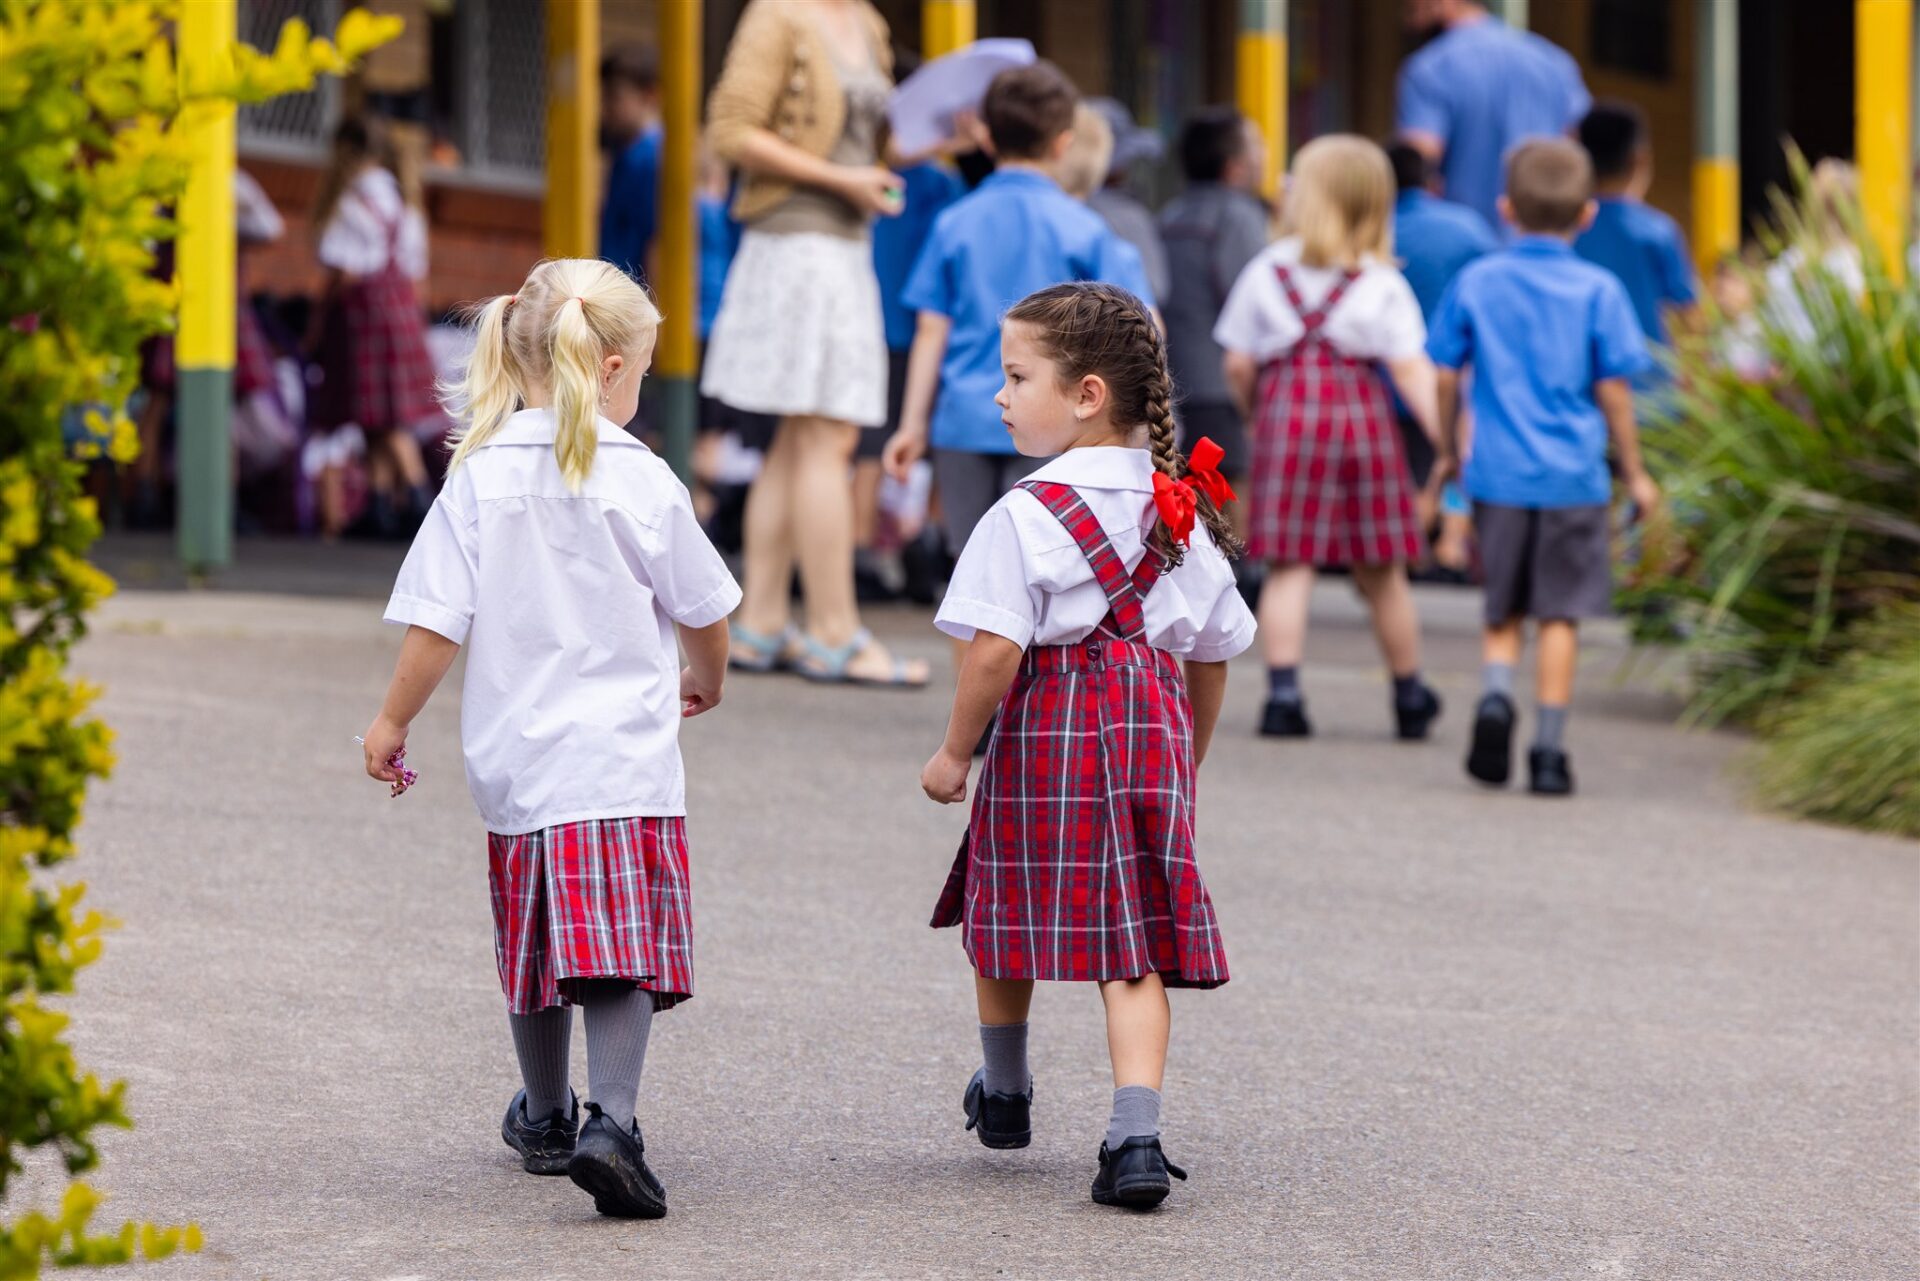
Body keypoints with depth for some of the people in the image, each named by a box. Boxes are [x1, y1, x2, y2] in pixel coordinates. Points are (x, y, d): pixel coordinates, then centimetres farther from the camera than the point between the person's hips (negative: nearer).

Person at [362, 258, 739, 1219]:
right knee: (623, 952, -5)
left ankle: (545, 1120, 33)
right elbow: (702, 609, 8)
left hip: (516, 760, 3)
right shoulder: (642, 481, -5)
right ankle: (609, 1122, -23)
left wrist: (392, 723, 7)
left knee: (535, 946, 17)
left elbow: (436, 622, -5)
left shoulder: (479, 479, -4)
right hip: (627, 759, -3)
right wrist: (705, 683, 28)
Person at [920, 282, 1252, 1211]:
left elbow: (995, 648, -19)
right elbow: (1213, 649, 15)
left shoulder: (1025, 517, -12)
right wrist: (1187, 757, 27)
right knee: (1133, 948, 2)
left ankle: (1004, 1096, 36)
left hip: (1046, 729, -4)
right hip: (1154, 733, 4)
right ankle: (1136, 1135, -13)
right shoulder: (1184, 514, 8)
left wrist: (955, 752, -7)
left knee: (1007, 919, 17)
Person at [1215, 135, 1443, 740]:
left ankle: (1283, 691, -13)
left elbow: (1238, 366, 5)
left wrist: (1255, 415, 22)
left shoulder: (1266, 272, 3)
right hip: (1362, 414, 0)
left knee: (1289, 565, 0)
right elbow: (1411, 370, -7)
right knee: (1380, 571, 10)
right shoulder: (1382, 284, 1)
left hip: (1287, 411, 0)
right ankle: (1410, 697, 22)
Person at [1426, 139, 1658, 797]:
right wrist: (1633, 471, 6)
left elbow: (1447, 374, 6)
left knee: (1502, 611, 14)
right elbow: (1613, 390, -4)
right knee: (1561, 613, 5)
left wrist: (1447, 447, 22)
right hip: (1573, 476, -2)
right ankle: (1549, 748, 3)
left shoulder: (1476, 282, 1)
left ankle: (1496, 694, -12)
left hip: (1497, 472, 2)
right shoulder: (1598, 290, -5)